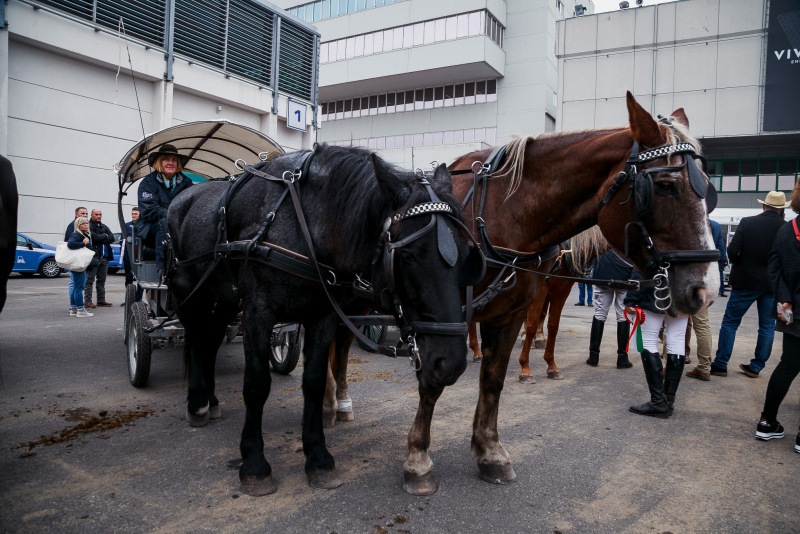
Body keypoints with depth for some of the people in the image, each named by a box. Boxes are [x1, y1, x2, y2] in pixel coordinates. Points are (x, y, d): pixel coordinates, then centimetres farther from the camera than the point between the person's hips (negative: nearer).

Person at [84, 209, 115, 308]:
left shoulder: (104, 227, 18)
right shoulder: (89, 226, -3)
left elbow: (112, 238, 5)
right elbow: (94, 237, -18)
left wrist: (100, 239, -9)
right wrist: (104, 236, -2)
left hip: (104, 257, 7)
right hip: (93, 256, -7)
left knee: (102, 280, 10)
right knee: (90, 280, -4)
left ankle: (101, 300, 16)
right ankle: (88, 301, -3)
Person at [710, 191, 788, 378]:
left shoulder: (747, 223, -8)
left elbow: (732, 251, -13)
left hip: (746, 281, -2)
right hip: (773, 283, 2)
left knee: (730, 322, 5)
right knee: (767, 326, 13)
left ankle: (720, 365, 5)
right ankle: (756, 367, 16)